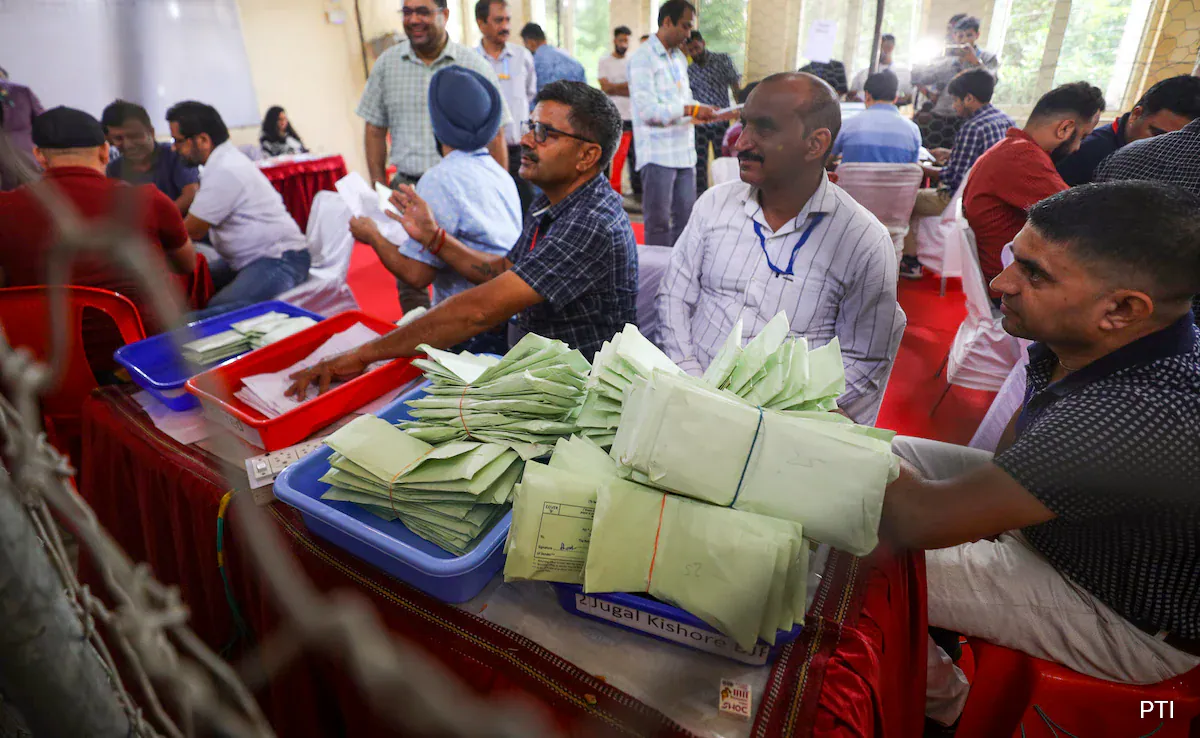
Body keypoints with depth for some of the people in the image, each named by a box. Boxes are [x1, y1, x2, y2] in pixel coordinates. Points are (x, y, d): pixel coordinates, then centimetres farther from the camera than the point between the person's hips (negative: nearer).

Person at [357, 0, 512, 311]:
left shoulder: (475, 66, 0)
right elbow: (374, 130, 11)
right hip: (407, 186, 3)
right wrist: (379, 189, 6)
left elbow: (495, 135, 0)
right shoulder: (387, 64, 7)